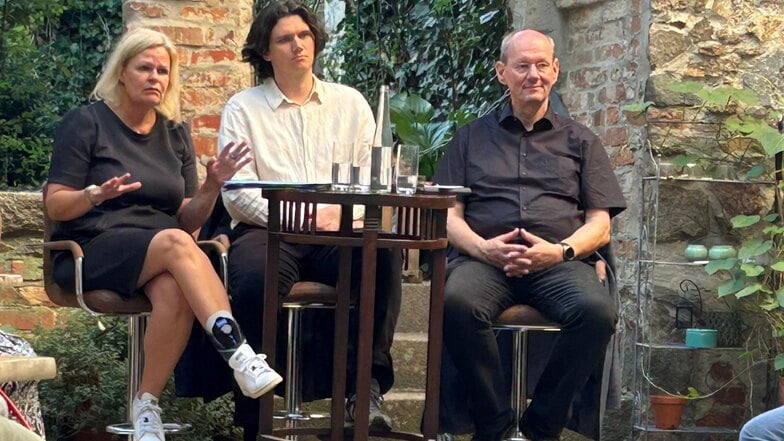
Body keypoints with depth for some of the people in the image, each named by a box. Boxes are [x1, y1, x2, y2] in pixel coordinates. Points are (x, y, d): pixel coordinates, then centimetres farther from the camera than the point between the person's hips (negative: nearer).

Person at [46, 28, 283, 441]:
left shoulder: (175, 133, 16)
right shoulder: (86, 123, 2)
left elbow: (187, 220, 13)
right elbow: (55, 206, -3)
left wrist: (212, 186, -6)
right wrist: (96, 195, -23)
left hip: (163, 254, 4)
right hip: (94, 250, -4)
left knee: (175, 291, -34)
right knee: (175, 244, -35)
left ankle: (146, 408, -24)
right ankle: (240, 355, -43)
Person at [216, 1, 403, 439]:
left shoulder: (350, 103, 19)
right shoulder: (243, 109, 12)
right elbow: (237, 193, 0)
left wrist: (346, 213, -12)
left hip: (341, 235, 2)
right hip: (269, 230, -2)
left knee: (384, 254, -32)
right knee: (255, 281, -36)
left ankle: (367, 384, -27)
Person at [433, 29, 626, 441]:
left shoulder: (580, 141, 22)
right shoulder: (471, 137, 23)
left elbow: (599, 225, 13)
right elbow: (449, 214, 13)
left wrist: (560, 250, -8)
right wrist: (482, 247, -9)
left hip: (560, 262, 0)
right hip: (484, 258, 0)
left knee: (597, 311, -34)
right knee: (457, 303, -36)